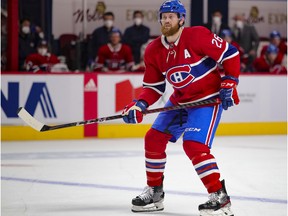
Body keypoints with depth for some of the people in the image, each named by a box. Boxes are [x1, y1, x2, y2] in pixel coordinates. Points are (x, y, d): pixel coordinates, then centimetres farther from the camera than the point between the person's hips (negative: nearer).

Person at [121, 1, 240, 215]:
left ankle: (220, 198, -17)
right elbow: (153, 86, 6)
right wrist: (139, 105, -10)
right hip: (180, 101, 8)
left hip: (208, 99, -8)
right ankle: (154, 192, 21)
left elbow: (230, 54, -13)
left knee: (194, 145, -23)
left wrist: (229, 83, -17)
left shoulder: (197, 36, -19)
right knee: (154, 139, 5)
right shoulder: (154, 51, 0)